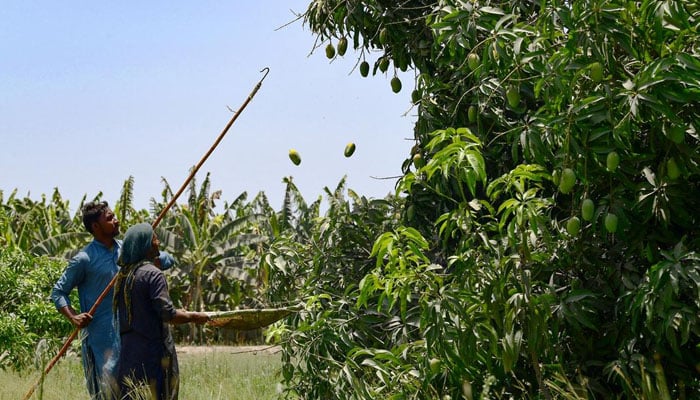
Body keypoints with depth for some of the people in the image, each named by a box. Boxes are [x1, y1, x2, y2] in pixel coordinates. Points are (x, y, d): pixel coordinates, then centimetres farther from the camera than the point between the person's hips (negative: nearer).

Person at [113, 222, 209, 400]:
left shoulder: (123, 275, 9)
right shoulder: (152, 274, -15)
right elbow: (168, 315, -19)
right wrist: (194, 317, -5)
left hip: (128, 350, 8)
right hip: (152, 349, -8)